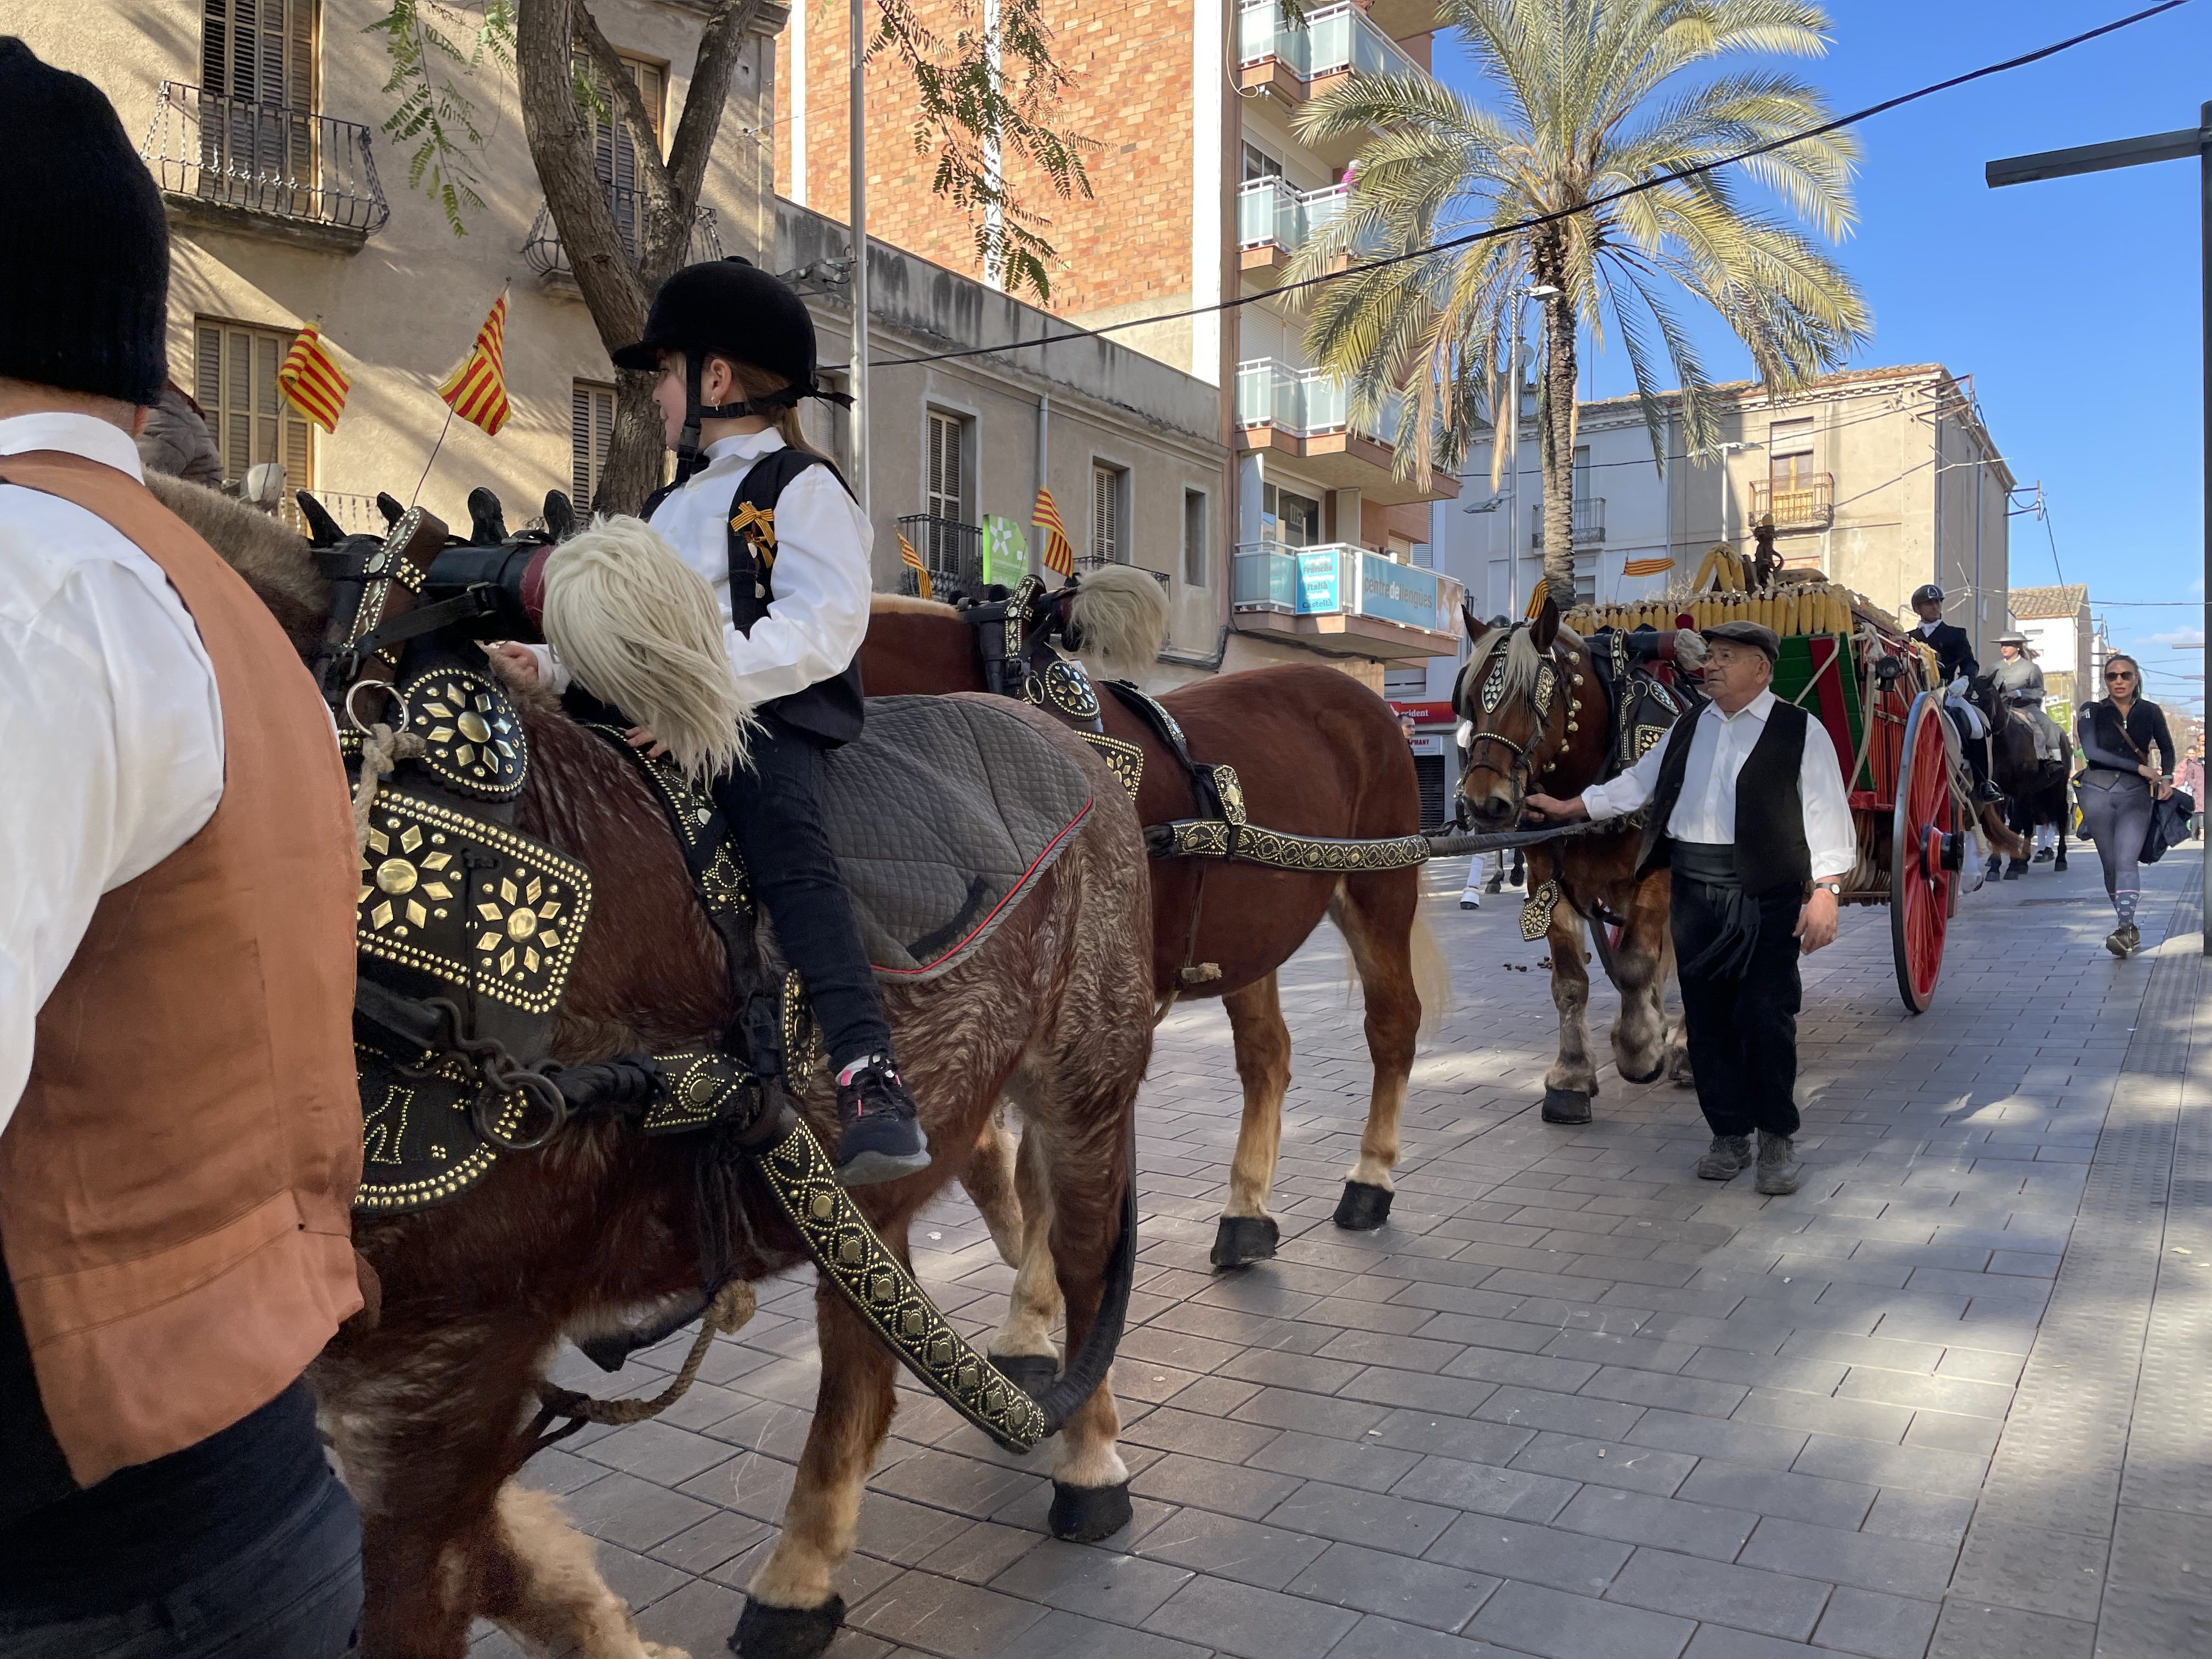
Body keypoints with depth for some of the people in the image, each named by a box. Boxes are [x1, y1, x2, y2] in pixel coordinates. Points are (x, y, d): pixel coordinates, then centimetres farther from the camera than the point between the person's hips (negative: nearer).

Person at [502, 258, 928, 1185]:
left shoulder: (800, 490, 1)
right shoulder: (672, 509, 28)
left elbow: (821, 624, -15)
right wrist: (549, 663, 8)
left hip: (771, 717, -9)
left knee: (782, 840, -34)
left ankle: (871, 1082, -43)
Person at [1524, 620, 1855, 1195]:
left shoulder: (1800, 732, -2)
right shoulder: (1689, 728, 14)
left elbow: (1825, 814, -7)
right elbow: (1637, 784, 20)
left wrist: (1825, 889, -16)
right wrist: (1567, 808, 15)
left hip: (1767, 895, -5)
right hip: (1694, 893, 5)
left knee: (1766, 1017, -5)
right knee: (1707, 1017, 8)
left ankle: (1778, 1138, 12)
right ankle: (1729, 1134, 21)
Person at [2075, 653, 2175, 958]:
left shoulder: (2150, 712, 5)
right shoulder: (2092, 711, -1)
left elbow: (2167, 749, 21)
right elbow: (2091, 751, -15)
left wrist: (2167, 777, 3)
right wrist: (2140, 767, -16)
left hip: (2136, 794, -1)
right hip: (2097, 790, 1)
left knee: (2126, 861, -15)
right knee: (2110, 864, 6)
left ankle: (2124, 931, -23)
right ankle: (2130, 926, 21)